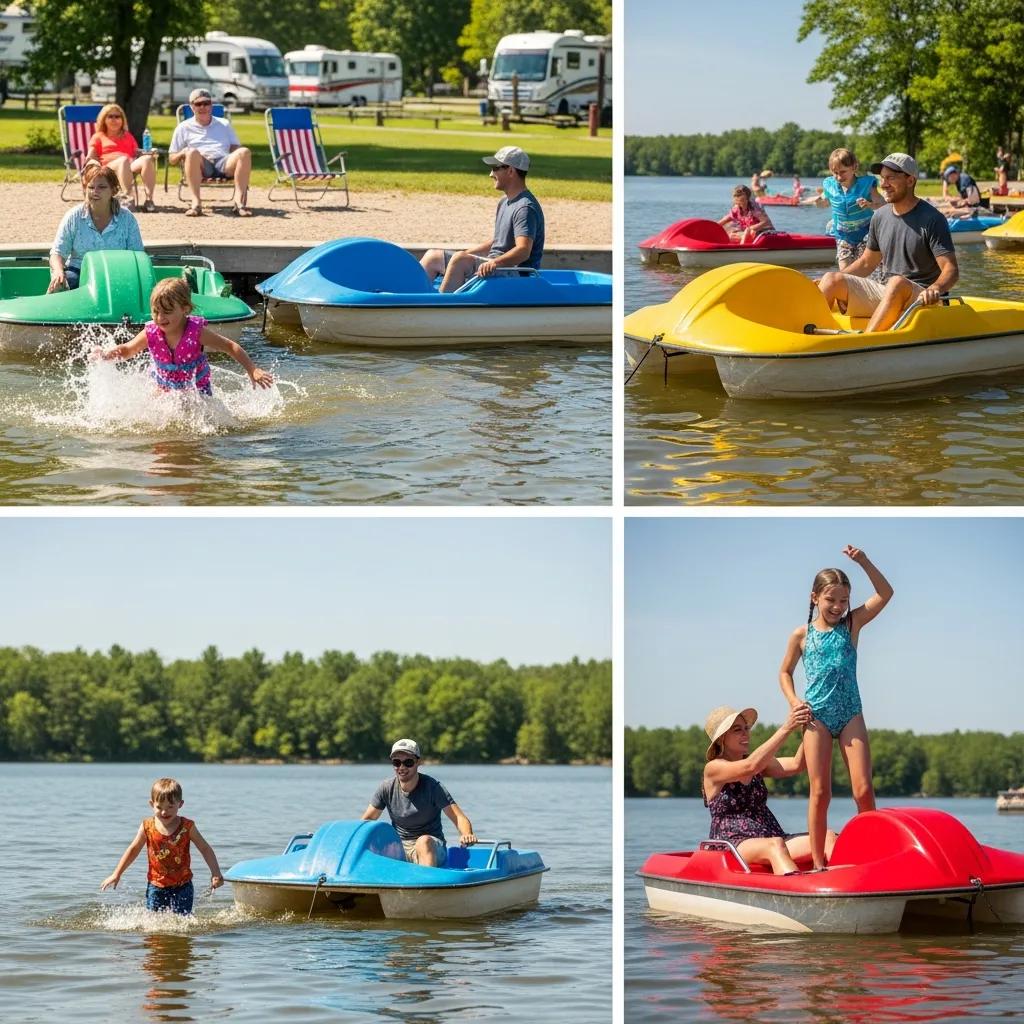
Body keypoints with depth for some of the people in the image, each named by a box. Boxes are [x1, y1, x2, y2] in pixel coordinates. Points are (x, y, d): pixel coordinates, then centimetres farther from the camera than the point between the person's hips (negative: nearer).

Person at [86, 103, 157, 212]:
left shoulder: (128, 136, 36)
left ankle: (149, 199, -44)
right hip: (108, 168, -3)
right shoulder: (99, 137, 26)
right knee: (124, 160, -40)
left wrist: (150, 153, 6)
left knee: (147, 159, -31)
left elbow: (136, 153, 27)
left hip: (131, 166, 3)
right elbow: (90, 158, 15)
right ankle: (126, 197, -58)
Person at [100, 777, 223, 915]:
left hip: (182, 886, -2)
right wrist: (116, 874, 10)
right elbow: (133, 850, 9)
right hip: (156, 886, 2)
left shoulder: (187, 827, -7)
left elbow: (205, 849, 0)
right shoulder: (147, 827, -3)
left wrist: (216, 873, -9)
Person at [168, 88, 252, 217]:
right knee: (192, 152, -37)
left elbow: (236, 148, 22)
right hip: (201, 166, -2)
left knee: (244, 152, -29)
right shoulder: (184, 128, 22)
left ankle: (239, 200, -38)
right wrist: (182, 153, -7)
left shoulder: (224, 124, 29)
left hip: (224, 164, 2)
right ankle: (196, 203, -43)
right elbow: (171, 159, 17)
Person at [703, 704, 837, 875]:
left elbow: (796, 765, 2)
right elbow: (750, 766, -21)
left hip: (772, 840, 7)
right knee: (775, 845, -38)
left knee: (828, 838, -18)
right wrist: (787, 728, -24)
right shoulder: (714, 768, -2)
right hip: (732, 844, -7)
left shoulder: (759, 763, 19)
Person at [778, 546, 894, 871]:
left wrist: (864, 562, -13)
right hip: (816, 716, -1)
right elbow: (785, 672, 17)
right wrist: (793, 700, -1)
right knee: (820, 793, -3)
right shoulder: (801, 635, 5)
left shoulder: (852, 624, 6)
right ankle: (818, 862, 0)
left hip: (850, 715, 1)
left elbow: (885, 593, -2)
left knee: (863, 790, -8)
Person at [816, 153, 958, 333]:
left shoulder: (931, 220, -9)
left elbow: (951, 270, -15)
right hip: (884, 294, 7)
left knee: (898, 283, -38)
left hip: (919, 298, -7)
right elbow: (866, 263, 21)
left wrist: (935, 289, -38)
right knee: (832, 279, -8)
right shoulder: (880, 217, 10)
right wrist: (823, 285, 12)